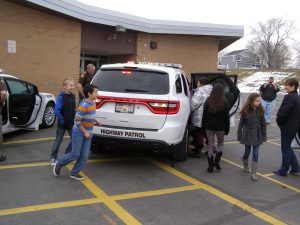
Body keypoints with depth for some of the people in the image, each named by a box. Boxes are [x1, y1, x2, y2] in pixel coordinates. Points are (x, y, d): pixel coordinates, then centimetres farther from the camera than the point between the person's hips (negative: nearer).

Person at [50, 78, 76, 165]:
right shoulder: (61, 97, -18)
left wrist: (74, 119, 7)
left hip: (71, 123, 6)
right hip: (62, 124, -6)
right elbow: (57, 110, -24)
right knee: (58, 140, 6)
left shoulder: (73, 96, 3)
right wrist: (61, 120, -19)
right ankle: (53, 158, 21)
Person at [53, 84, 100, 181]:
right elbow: (77, 121, -21)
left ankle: (74, 173, 17)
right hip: (78, 133, -7)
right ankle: (59, 163, 24)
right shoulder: (84, 106, -22)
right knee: (75, 154, 0)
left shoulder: (93, 103, 4)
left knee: (84, 156, 4)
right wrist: (85, 132, -17)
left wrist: (95, 121, 10)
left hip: (87, 133, 7)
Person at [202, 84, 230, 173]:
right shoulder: (224, 103, -8)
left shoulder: (208, 102, -5)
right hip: (220, 127, -1)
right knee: (220, 144, 19)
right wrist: (227, 129, 7)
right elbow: (226, 117, -2)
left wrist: (203, 127, 9)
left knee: (210, 145, 9)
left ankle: (210, 166, 10)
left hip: (209, 127, 1)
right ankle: (216, 161, 1)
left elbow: (204, 116, 0)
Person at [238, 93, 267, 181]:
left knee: (255, 153, 1)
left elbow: (263, 124, 3)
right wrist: (239, 137, -3)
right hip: (248, 135, -1)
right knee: (247, 151, 13)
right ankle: (245, 165, 42)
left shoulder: (260, 110, -3)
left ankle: (253, 173, 7)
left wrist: (264, 136, 3)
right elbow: (241, 124, -4)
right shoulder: (245, 111, -9)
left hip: (257, 135, 1)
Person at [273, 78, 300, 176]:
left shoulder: (289, 97, -20)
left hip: (287, 126, -9)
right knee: (288, 147, 20)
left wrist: (278, 121, -6)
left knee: (285, 149, 3)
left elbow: (283, 112, -25)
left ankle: (283, 170, 14)